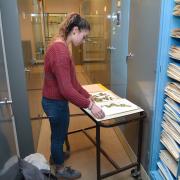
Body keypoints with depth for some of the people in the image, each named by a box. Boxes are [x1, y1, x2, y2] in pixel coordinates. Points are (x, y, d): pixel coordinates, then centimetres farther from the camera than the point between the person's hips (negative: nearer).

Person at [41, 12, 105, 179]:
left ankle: (56, 155, 55)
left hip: (54, 101, 9)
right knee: (59, 135, 13)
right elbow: (66, 89, -30)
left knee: (57, 133, 29)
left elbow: (71, 80, 7)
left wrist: (87, 96, 6)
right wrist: (89, 105, -23)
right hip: (56, 103, -9)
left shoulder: (59, 46, 5)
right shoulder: (60, 51, -28)